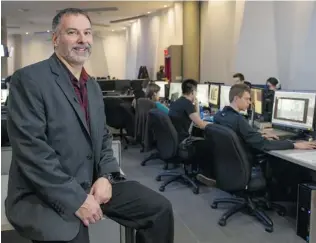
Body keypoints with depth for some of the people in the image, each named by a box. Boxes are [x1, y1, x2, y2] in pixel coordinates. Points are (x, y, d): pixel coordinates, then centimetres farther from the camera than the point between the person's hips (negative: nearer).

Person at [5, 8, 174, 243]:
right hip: (45, 195, -6)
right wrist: (75, 199, -21)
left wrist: (106, 176, -5)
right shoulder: (29, 79, -12)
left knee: (160, 208, 1)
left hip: (93, 184, 7)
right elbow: (31, 148, -19)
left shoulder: (93, 86, 12)